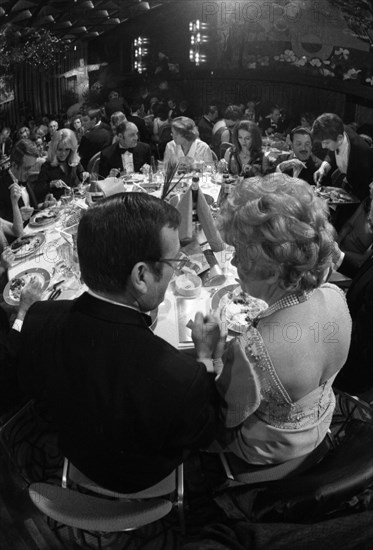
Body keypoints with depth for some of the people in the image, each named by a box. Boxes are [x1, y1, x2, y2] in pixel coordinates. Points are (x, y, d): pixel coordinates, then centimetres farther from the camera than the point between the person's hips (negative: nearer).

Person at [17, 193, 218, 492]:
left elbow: (31, 385, -7)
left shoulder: (38, 320, -32)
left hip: (76, 455, 4)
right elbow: (202, 437, -21)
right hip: (141, 479, -3)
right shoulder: (180, 376, -47)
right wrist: (205, 354, -10)